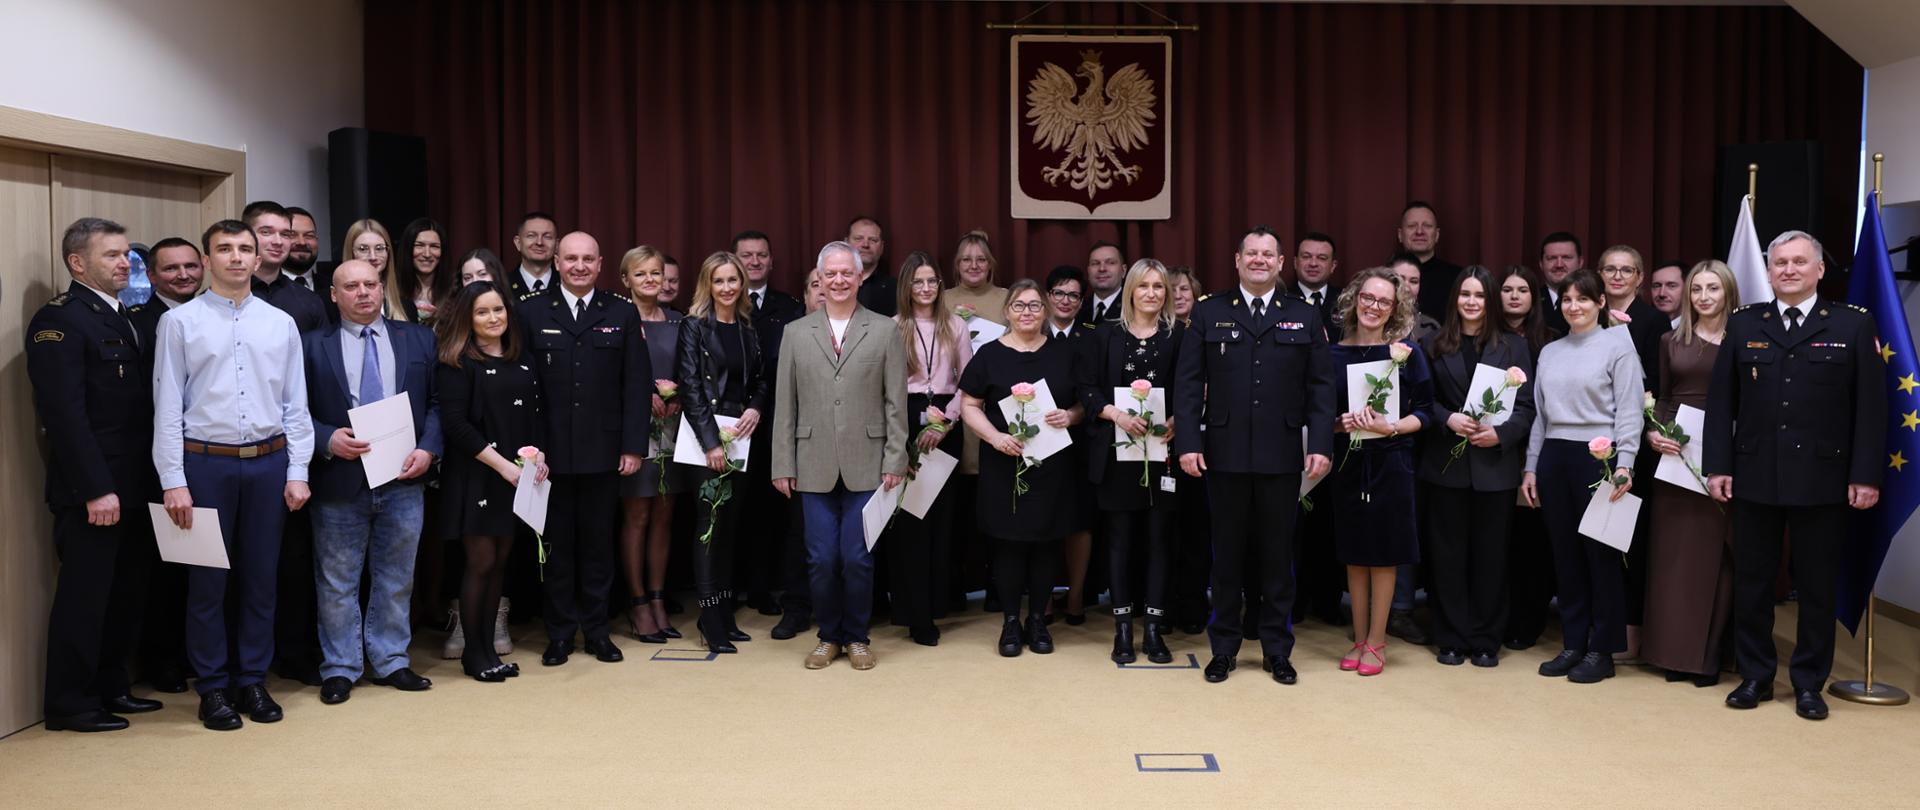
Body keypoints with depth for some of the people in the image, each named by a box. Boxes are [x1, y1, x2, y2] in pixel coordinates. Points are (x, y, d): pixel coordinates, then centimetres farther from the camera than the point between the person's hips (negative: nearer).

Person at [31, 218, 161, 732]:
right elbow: (65, 414, -19)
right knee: (84, 594, 1)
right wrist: (96, 489, -21)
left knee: (126, 592, 15)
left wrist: (144, 481, 8)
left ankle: (109, 688, 27)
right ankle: (69, 705, 14)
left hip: (132, 485, 8)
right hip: (91, 489, -8)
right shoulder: (59, 320, -12)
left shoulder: (120, 318, 15)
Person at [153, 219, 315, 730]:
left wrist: (297, 472, 1)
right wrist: (174, 480, -9)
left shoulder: (281, 323, 7)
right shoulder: (180, 321, -1)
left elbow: (296, 404, 7)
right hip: (205, 462, -2)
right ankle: (213, 688, 15)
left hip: (268, 462, 3)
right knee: (207, 581, 4)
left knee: (261, 578, 9)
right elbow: (167, 405, -3)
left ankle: (254, 682, 20)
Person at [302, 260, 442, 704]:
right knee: (337, 583, 7)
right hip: (340, 481, -2)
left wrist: (427, 449, -8)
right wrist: (328, 439, -17)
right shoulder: (312, 345, 2)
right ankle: (340, 668, 19)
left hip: (404, 480, 2)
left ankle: (391, 661, 24)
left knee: (396, 580, 11)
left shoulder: (419, 339, 7)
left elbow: (438, 402, 6)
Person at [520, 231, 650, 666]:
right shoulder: (530, 312, 2)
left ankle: (597, 630, 21)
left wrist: (634, 446, -4)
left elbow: (637, 384, 2)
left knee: (598, 544, 9)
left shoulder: (623, 314, 4)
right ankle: (559, 633, 19)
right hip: (550, 451, 0)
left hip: (603, 451, 1)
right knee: (555, 544, 8)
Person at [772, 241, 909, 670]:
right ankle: (828, 636, 22)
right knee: (821, 559, 4)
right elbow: (784, 405, 7)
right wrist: (782, 465, 3)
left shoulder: (884, 331, 4)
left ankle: (857, 637, 19)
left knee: (858, 558, 1)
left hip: (865, 465, -1)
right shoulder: (796, 332, 8)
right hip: (814, 466, 1)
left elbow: (896, 403, 2)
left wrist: (895, 462, -4)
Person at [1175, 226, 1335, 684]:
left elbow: (1320, 387, 4)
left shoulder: (1304, 318, 8)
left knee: (1278, 555, 8)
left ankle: (1278, 650, 20)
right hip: (1225, 454, 0)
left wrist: (1321, 445, -6)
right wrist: (1188, 443, -9)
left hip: (1282, 456, 1)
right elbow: (1189, 383, 0)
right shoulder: (1209, 314, 5)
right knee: (1227, 553, 8)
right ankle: (1223, 648, 19)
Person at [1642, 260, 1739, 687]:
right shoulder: (1672, 342, 10)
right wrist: (1652, 434, -7)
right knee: (1673, 554, 4)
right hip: (1675, 458, 2)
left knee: (1714, 555, 3)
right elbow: (1660, 399, 11)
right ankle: (1674, 650, 12)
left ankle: (1708, 655, 10)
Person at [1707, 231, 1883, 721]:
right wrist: (1718, 466, -2)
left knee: (1817, 586, 7)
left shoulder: (1854, 325, 2)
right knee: (1751, 583, 8)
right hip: (1754, 477, 2)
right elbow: (1720, 401, 5)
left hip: (1822, 479, -1)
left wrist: (1866, 475, -8)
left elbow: (1871, 405, -2)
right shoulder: (1743, 325, 6)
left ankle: (1809, 683, 20)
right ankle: (1755, 676, 21)